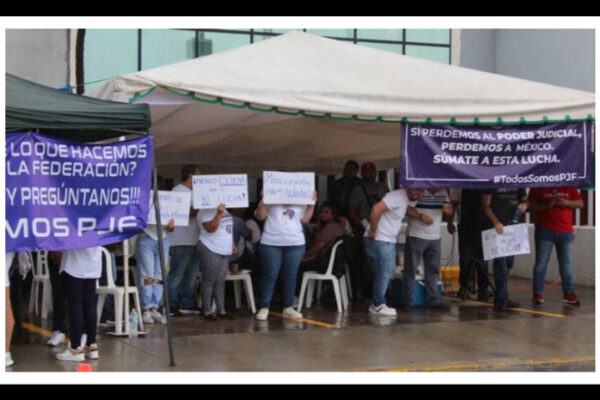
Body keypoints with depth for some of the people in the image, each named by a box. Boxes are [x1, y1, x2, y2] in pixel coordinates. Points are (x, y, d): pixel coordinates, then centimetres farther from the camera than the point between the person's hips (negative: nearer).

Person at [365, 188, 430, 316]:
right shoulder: (398, 197, -21)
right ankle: (378, 306, 2)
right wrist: (373, 231, -23)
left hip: (389, 240, 10)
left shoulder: (409, 199, 9)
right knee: (384, 272, -8)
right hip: (379, 239, -10)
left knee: (389, 271, 13)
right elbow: (377, 208, -30)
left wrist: (421, 216, 4)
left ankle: (376, 304, 22)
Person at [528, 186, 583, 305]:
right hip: (545, 230, -2)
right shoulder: (538, 188, 2)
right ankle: (537, 293, 3)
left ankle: (568, 293, 14)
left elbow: (580, 203, 9)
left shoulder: (569, 187, 9)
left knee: (566, 263, 6)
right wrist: (546, 205, -17)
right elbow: (530, 207, -1)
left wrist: (566, 202, -10)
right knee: (541, 262, -2)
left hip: (565, 231, 3)